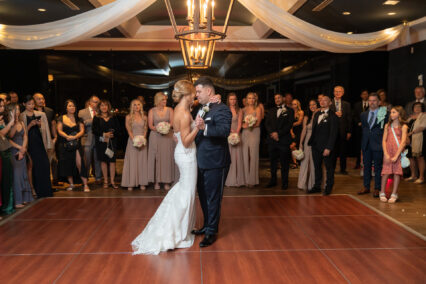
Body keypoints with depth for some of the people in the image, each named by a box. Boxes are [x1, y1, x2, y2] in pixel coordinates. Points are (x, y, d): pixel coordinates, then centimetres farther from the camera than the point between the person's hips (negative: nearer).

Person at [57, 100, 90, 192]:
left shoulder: (78, 119, 8)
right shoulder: (61, 118, 8)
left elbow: (82, 130, 1)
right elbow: (59, 131, 0)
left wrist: (74, 137, -18)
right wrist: (67, 136, -18)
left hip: (76, 144, -1)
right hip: (64, 145, 1)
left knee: (79, 163, -13)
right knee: (67, 164, 5)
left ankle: (85, 184, -11)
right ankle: (71, 184, 21)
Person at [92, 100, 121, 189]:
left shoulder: (113, 118, 10)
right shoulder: (96, 118, 7)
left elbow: (118, 129, 5)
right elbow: (94, 130, -3)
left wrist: (111, 135, -12)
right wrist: (104, 134, -14)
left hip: (112, 142, 1)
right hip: (101, 142, 0)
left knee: (112, 161, -3)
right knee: (103, 161, 3)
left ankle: (112, 181, 4)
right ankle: (105, 181, 12)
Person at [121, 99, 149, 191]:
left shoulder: (144, 117, 9)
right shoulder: (128, 117, 3)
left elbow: (145, 129, 6)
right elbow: (129, 130, -2)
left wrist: (143, 139, -9)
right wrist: (135, 140, -14)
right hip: (132, 141, -2)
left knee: (142, 161, 3)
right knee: (132, 161, -2)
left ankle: (142, 183, 8)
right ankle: (131, 184, 1)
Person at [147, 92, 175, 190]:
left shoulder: (169, 110, 8)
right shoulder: (152, 111, 6)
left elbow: (172, 122, 0)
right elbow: (150, 125, 0)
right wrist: (157, 129, -18)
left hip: (168, 136, 1)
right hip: (155, 137, 0)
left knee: (167, 157, -1)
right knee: (156, 158, -1)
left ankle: (166, 181, 4)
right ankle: (156, 182, 4)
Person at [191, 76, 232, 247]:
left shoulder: (221, 109, -15)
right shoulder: (201, 110, 14)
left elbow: (225, 130, -32)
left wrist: (205, 127, -45)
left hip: (215, 163, -9)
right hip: (201, 162, 9)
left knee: (213, 199, 3)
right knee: (203, 197, 21)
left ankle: (212, 232, 16)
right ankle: (207, 226, 38)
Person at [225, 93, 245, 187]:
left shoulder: (239, 111, 8)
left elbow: (239, 124, 2)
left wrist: (236, 133, -13)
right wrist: (230, 130, -13)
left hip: (237, 134, 1)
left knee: (237, 156, -1)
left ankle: (238, 179, 3)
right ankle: (228, 180, 2)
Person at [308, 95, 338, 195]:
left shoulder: (332, 116, -8)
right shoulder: (317, 114, 15)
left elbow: (333, 133, -13)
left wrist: (328, 148, -18)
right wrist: (311, 142, 6)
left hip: (326, 146, -7)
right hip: (316, 146, 7)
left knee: (329, 167, 5)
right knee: (317, 167, 13)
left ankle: (328, 187, 17)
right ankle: (317, 186, 23)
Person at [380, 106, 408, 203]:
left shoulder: (403, 127, 0)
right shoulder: (387, 126, 9)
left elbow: (403, 142, -7)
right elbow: (384, 141, 5)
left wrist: (396, 156, -13)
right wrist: (386, 154, -7)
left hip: (398, 152, -2)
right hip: (388, 152, 2)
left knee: (397, 172, -1)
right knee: (386, 172, -2)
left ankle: (394, 194, 6)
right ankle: (382, 193, 7)